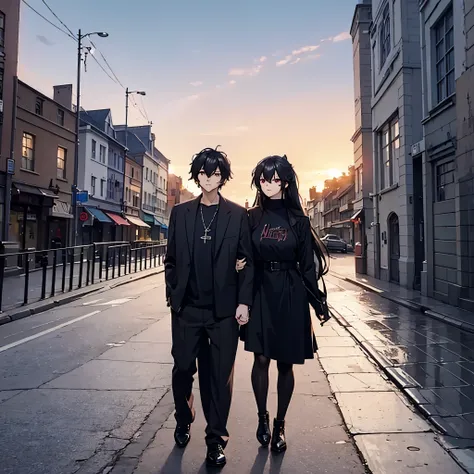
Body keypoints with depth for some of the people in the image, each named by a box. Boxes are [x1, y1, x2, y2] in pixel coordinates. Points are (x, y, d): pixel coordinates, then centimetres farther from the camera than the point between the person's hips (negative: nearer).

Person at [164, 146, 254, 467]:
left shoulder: (238, 215, 0)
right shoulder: (181, 213, 7)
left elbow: (247, 261, -1)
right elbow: (172, 259, 10)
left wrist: (243, 302, -7)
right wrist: (173, 296, 5)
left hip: (224, 309, -2)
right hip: (187, 308, 2)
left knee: (220, 375, 7)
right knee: (183, 369, 14)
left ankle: (216, 438, 26)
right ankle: (184, 421, 42)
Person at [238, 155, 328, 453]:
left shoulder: (298, 219, 1)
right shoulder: (253, 217, 4)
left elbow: (307, 263, 1)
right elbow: (243, 258, 9)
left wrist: (318, 301, 0)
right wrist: (239, 265, -14)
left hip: (290, 296, 0)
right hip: (261, 294, 1)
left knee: (285, 363, 8)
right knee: (261, 359, 2)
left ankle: (280, 424, 27)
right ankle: (262, 417, 27)